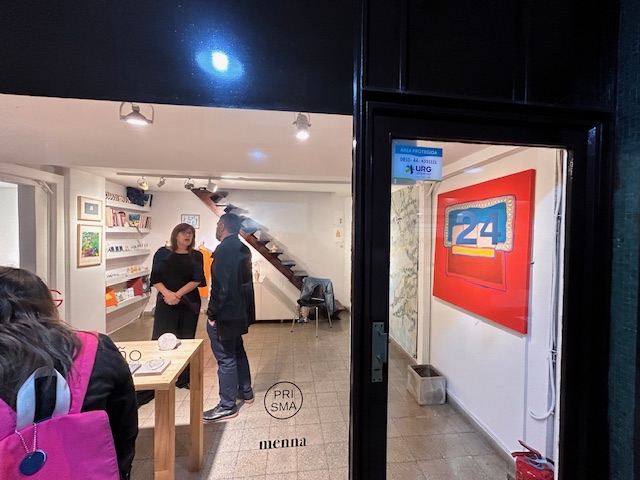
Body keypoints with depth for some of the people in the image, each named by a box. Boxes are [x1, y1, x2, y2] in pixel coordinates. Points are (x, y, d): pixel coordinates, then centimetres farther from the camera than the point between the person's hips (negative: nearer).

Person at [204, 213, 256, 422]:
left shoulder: (224, 249, -20)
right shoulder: (243, 249, 7)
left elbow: (220, 286, -23)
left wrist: (212, 313, -13)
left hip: (225, 314, -9)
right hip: (239, 311, 9)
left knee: (226, 358, 4)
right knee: (238, 351, 23)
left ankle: (227, 406, 20)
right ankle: (245, 392, 38)